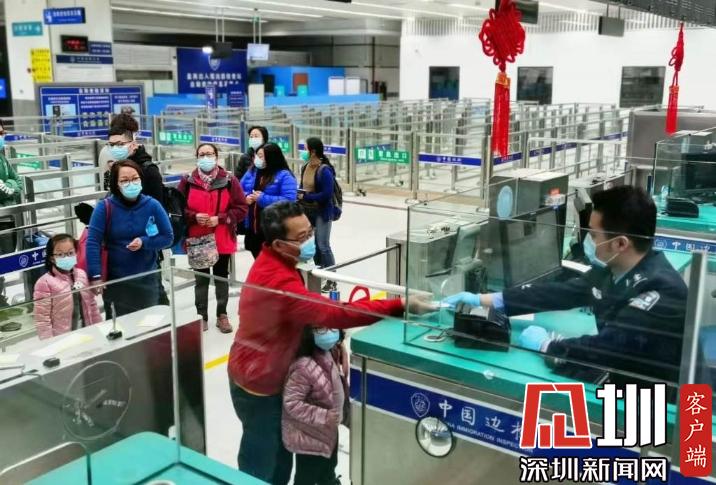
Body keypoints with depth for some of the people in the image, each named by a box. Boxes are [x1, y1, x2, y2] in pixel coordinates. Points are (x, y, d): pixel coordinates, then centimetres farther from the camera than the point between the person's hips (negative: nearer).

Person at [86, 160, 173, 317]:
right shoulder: (105, 207, -12)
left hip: (146, 280, 2)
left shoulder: (152, 205, -6)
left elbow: (168, 237, -2)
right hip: (115, 281, -2)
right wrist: (95, 275, -21)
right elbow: (93, 242, -15)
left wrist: (144, 242, -18)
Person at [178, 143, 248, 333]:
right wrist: (194, 217, -16)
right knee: (201, 279, 10)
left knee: (221, 277, 13)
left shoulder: (229, 180, -5)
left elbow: (242, 208, -4)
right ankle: (201, 316, 22)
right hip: (197, 240, 0)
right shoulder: (188, 181, -2)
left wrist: (220, 218, -16)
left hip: (222, 240, 0)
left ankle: (222, 315, 25)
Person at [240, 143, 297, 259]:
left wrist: (262, 199, -21)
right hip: (252, 227, 6)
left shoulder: (284, 176, -10)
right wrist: (246, 198, -10)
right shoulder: (251, 172, 10)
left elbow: (288, 201, -21)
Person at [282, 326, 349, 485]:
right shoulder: (304, 366, -36)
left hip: (328, 430, 8)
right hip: (309, 435, -8)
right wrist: (323, 416, -31)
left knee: (328, 465, 33)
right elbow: (291, 403, -30)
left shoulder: (331, 355, -8)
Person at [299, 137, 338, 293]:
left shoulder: (325, 170, -19)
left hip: (322, 212, -7)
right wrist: (298, 193, -4)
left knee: (323, 246, -1)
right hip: (307, 211, 7)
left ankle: (331, 280, 10)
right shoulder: (305, 167, 4)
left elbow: (327, 194, -23)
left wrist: (306, 197, -22)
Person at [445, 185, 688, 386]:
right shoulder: (611, 270, -1)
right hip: (617, 381, 7)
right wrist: (482, 300, 5)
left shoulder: (661, 290, -28)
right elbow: (561, 293, 5)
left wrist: (546, 345, -17)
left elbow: (605, 348, -34)